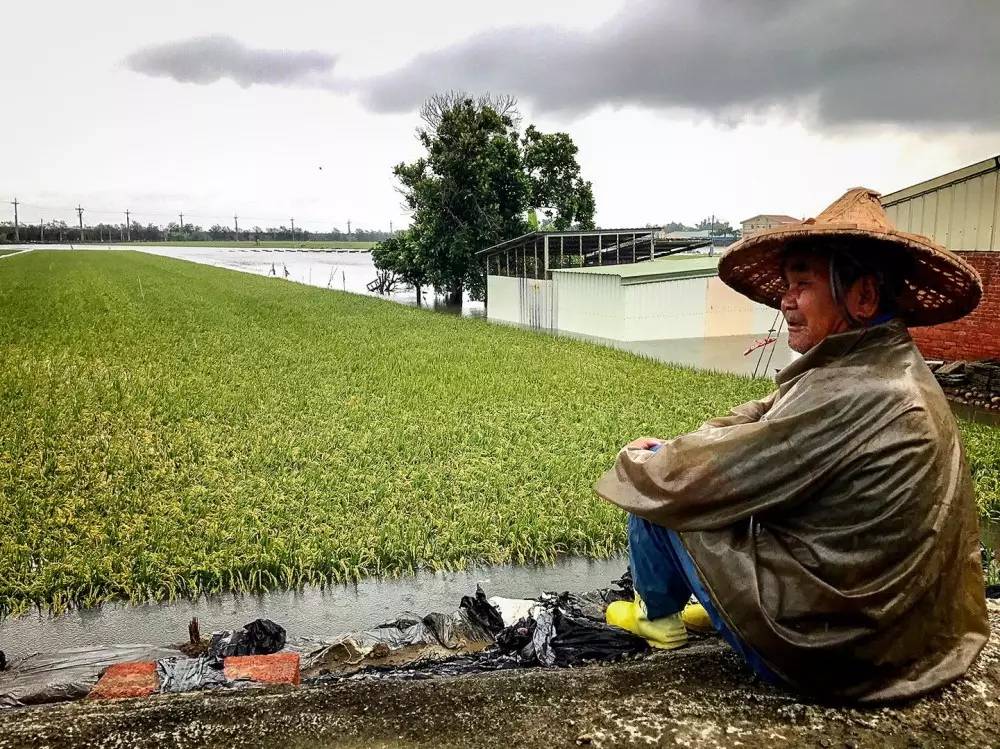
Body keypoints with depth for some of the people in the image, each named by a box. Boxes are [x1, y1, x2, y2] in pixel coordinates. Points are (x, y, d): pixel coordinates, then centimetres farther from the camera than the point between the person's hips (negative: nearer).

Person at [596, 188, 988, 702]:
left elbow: (692, 479, -24)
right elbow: (761, 419, 9)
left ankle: (658, 615, 24)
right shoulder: (893, 368, 2)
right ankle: (715, 605, 31)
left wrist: (635, 462, -3)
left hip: (831, 648, -9)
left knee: (656, 489, -2)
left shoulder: (848, 395, -29)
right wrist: (669, 449, -1)